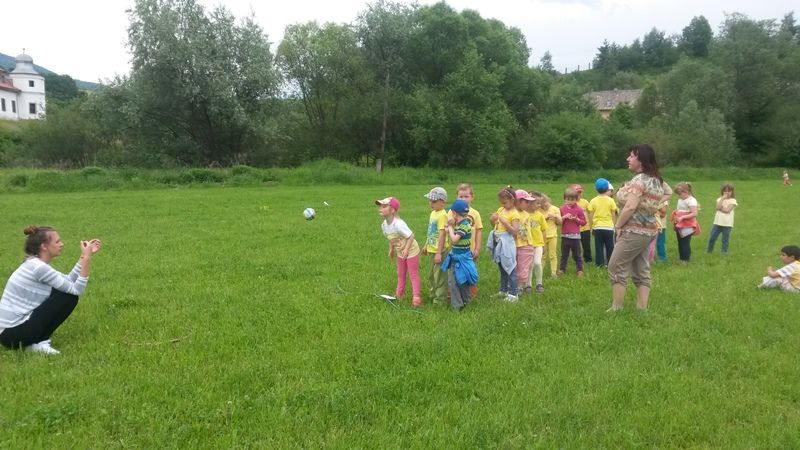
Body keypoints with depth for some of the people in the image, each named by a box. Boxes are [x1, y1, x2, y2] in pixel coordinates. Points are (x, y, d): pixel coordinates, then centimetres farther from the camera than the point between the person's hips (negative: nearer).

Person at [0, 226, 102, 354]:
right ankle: (38, 342, -3)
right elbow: (77, 290, -16)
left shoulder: (35, 264, 10)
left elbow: (69, 281, 11)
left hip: (13, 328, 9)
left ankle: (37, 340, 9)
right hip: (13, 334, -9)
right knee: (69, 297, -8)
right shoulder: (38, 267, -19)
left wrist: (85, 256, 5)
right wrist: (86, 258, -16)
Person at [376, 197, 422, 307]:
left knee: (413, 274, 0)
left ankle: (416, 297, 6)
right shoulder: (384, 225, -6)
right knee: (400, 274, 20)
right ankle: (399, 293, 34)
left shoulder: (398, 224, -32)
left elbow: (411, 236, -27)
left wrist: (406, 250, -27)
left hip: (411, 251, -8)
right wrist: (391, 250, 7)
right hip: (400, 253, 8)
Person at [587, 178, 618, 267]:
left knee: (599, 246, 7)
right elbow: (613, 215, 0)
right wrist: (614, 225, 12)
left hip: (597, 227, 1)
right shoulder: (610, 200, -5)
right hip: (608, 227, -1)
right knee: (610, 247, 9)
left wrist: (591, 227, 10)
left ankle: (599, 263, 8)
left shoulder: (593, 201, -2)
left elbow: (591, 216, 0)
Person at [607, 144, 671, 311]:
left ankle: (616, 308, 0)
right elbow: (668, 192, 29)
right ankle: (642, 309, 13)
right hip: (648, 230, 9)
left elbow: (630, 207, -25)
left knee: (616, 267, -2)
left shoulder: (639, 179, -18)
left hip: (634, 231, -9)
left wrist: (618, 225, -13)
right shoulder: (657, 179, 10)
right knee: (642, 271, 11)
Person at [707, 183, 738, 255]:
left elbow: (727, 210, -15)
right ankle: (709, 250, 22)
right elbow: (718, 207, -13)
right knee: (712, 238, 5)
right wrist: (723, 198, -12)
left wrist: (720, 208, -8)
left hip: (727, 224, -3)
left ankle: (724, 251, 18)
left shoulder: (733, 201, -3)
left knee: (725, 239, 6)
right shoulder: (720, 199, 8)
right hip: (717, 222, 3)